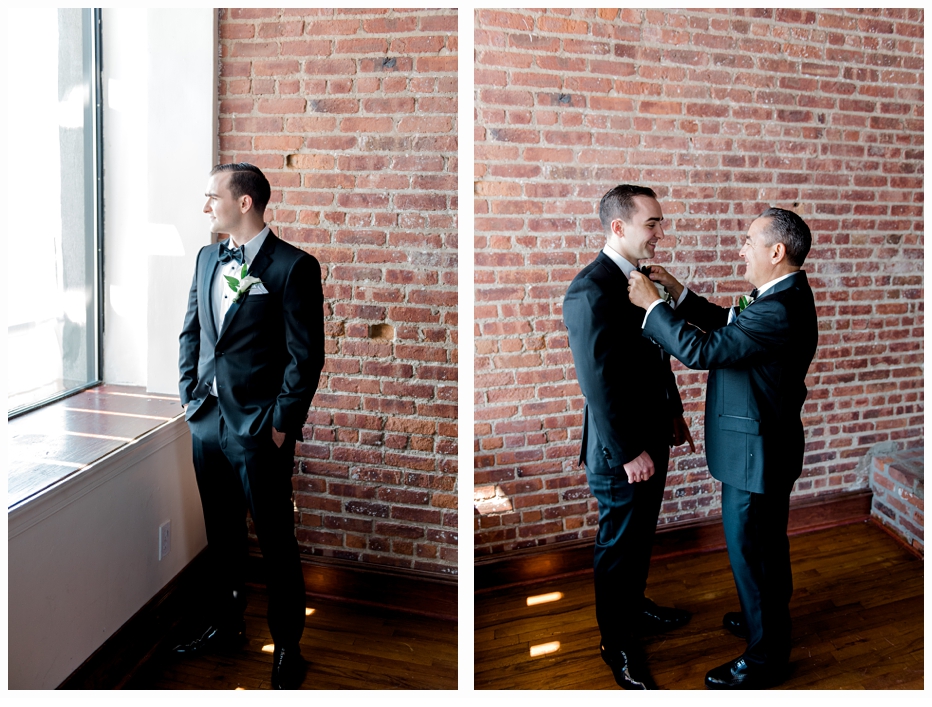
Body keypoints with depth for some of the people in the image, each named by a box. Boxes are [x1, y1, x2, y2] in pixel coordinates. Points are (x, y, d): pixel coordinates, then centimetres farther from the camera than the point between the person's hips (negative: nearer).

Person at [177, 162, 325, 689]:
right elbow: (192, 332, 17)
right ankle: (225, 623, 40)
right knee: (222, 535, 20)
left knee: (276, 543, 5)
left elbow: (306, 356, -13)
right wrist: (190, 397, 9)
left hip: (259, 430, -6)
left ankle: (288, 647, 22)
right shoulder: (208, 259, 10)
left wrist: (282, 425, -13)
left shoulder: (294, 267, -12)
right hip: (208, 421, 7)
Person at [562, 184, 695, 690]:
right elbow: (598, 381, -24)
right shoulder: (591, 290, -23)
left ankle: (635, 606, 47)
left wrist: (673, 412, 16)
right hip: (621, 450, -8)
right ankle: (617, 643, 29)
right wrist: (629, 453, -21)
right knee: (618, 547, 10)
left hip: (652, 438, 9)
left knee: (641, 536, 25)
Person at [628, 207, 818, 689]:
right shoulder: (783, 295, 3)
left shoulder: (780, 310, -30)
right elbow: (729, 325, 13)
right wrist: (680, 293, 4)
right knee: (767, 544, 27)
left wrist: (652, 304, -19)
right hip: (766, 445, 10)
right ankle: (769, 617, 48)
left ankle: (765, 659, 25)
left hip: (755, 452, -10)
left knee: (750, 552, 6)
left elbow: (701, 350, -30)